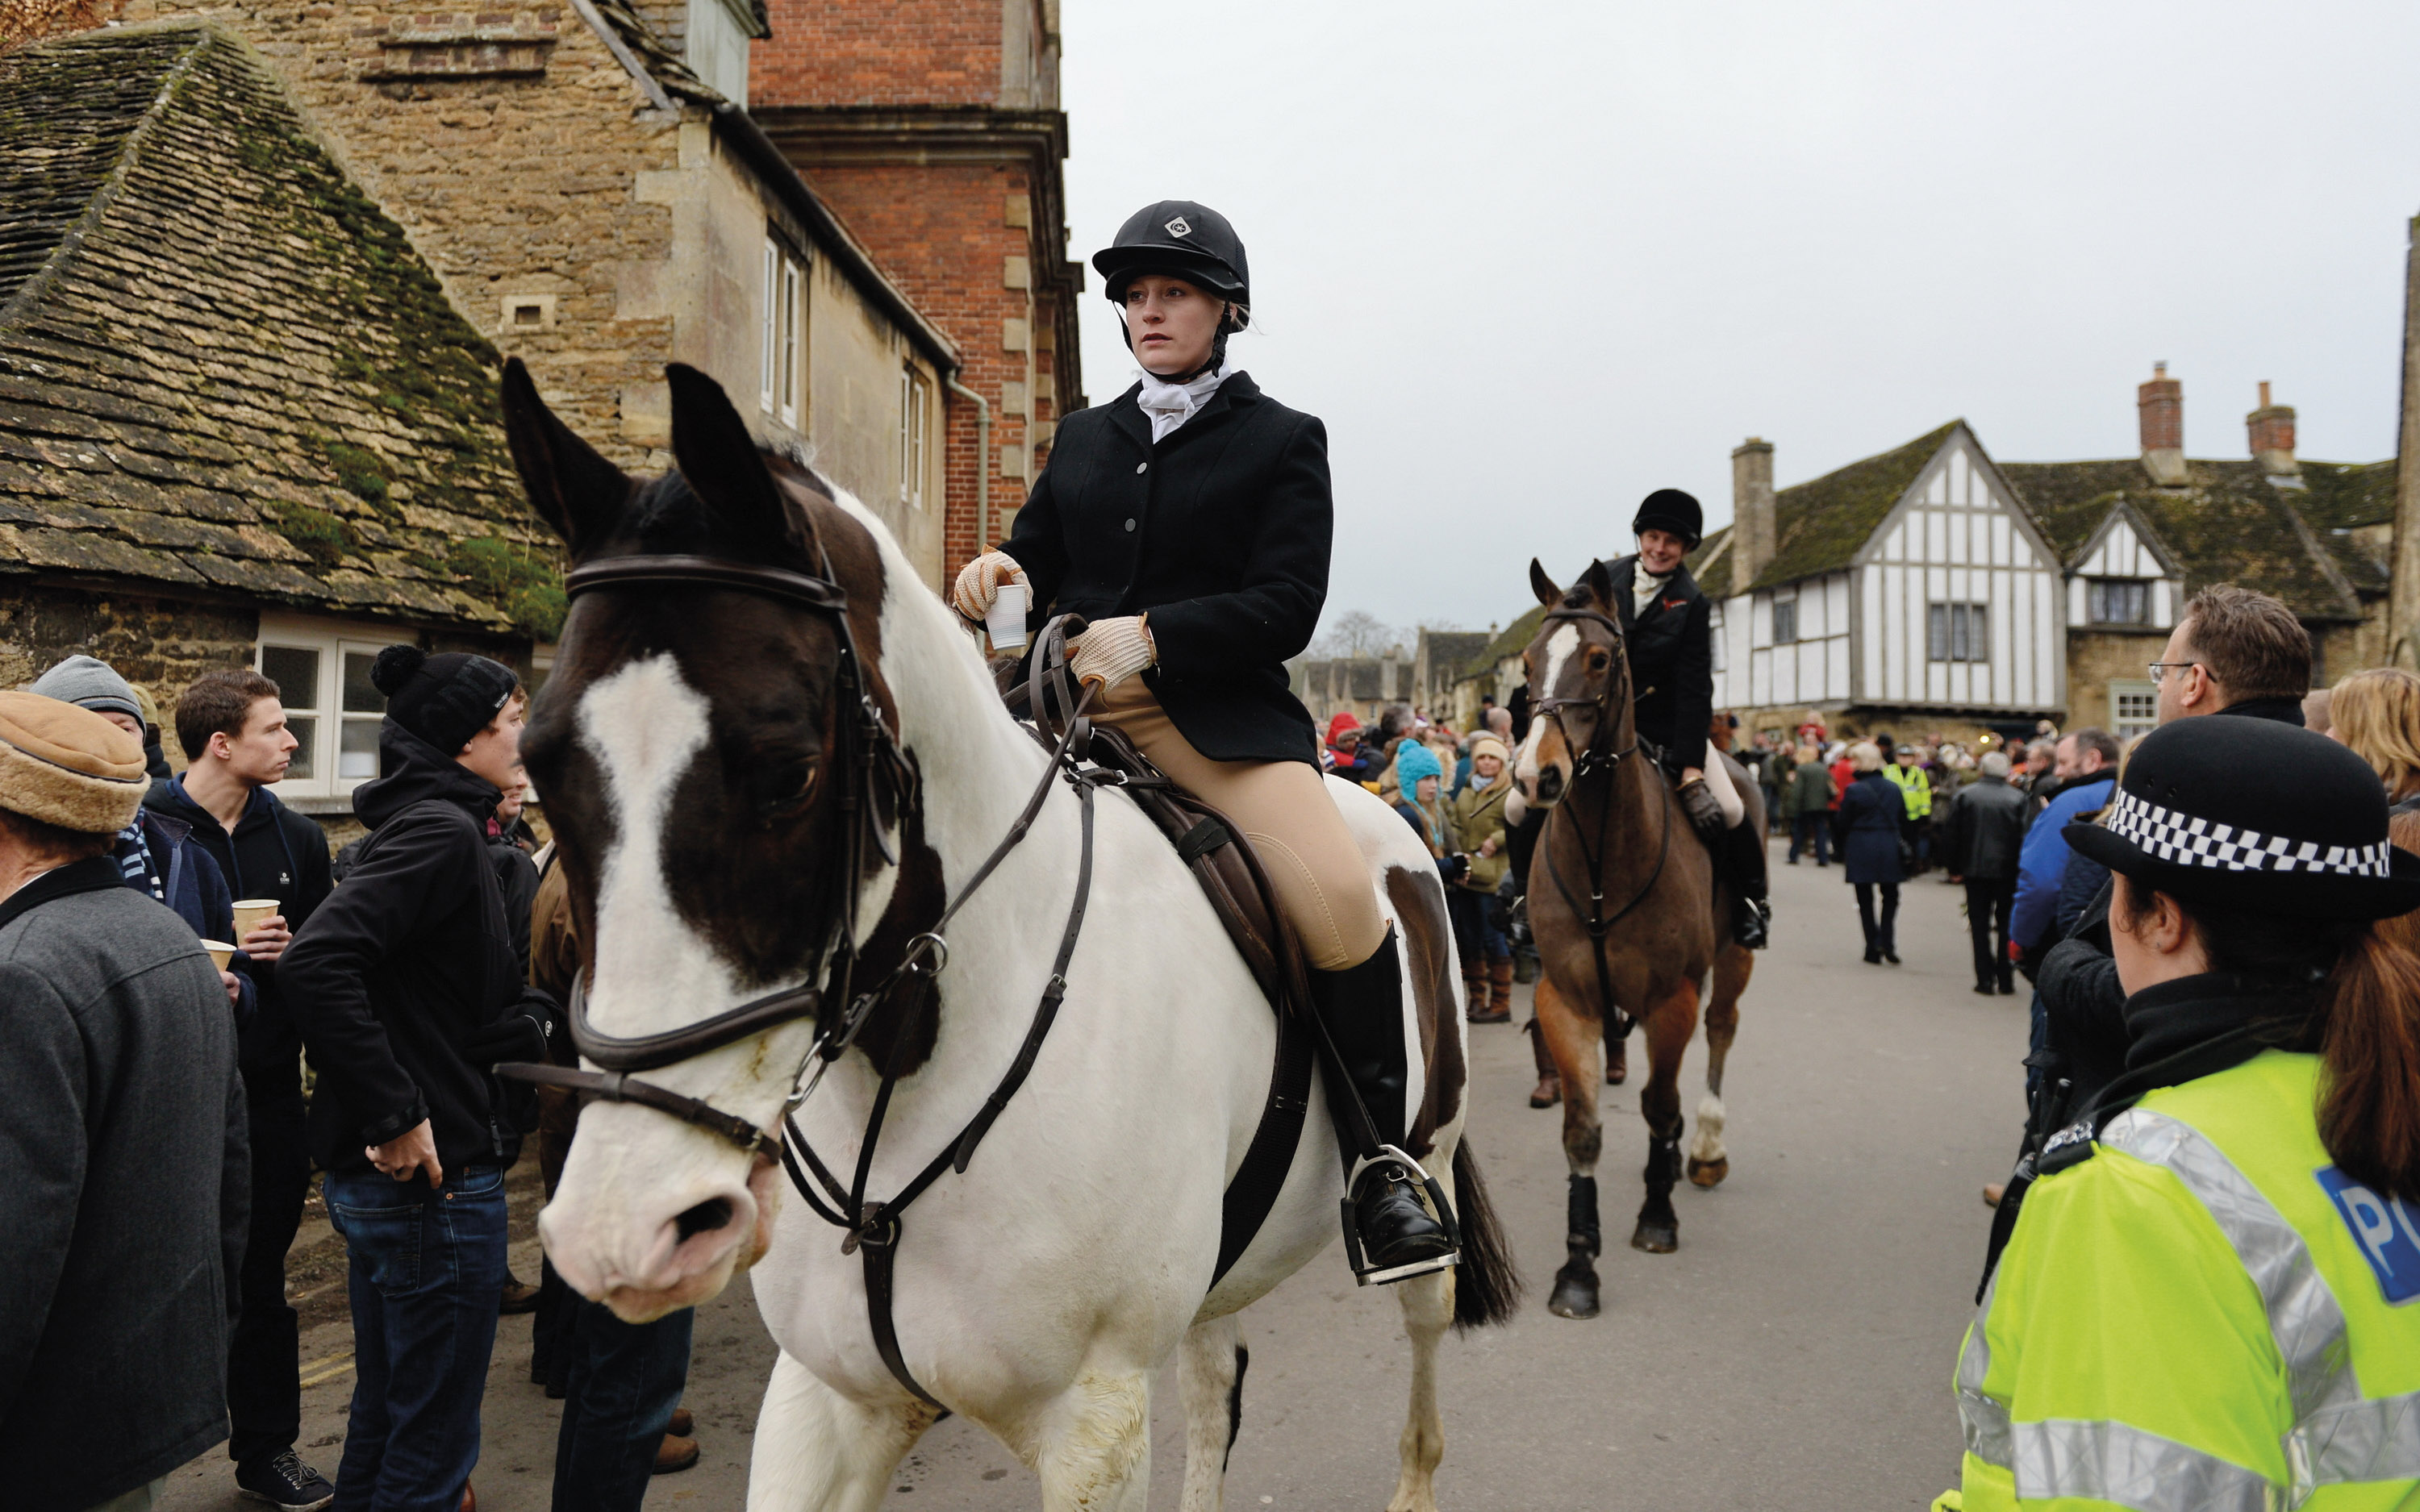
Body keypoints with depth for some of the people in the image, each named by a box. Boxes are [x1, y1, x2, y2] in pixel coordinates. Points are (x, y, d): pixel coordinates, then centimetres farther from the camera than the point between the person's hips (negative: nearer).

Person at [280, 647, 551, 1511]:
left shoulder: (430, 824, 13)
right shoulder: (444, 831, -17)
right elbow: (317, 962, -30)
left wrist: (538, 1034, 4)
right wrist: (394, 1115, -26)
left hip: (380, 1174, 10)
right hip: (434, 1176, -10)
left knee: (384, 1410, 23)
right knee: (434, 1440, 4)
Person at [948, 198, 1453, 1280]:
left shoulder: (1282, 441, 8)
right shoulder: (1083, 437, 22)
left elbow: (1288, 608, -4)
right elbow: (1038, 560, 21)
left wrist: (1150, 637, -18)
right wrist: (998, 571, -5)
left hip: (1221, 711, -4)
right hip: (1073, 705, 5)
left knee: (1342, 898, -26)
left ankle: (1379, 1161, -8)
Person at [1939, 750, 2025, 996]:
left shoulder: (1965, 795, -1)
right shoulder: (2017, 798, -4)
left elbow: (1951, 835, -1)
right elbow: (2023, 836, -5)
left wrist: (1953, 868, 7)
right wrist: (2020, 870, 2)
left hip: (1975, 869, 0)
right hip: (2008, 871, 0)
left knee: (1980, 924, 6)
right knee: (2006, 923, 10)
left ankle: (1985, 979, 2)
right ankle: (2006, 980, 11)